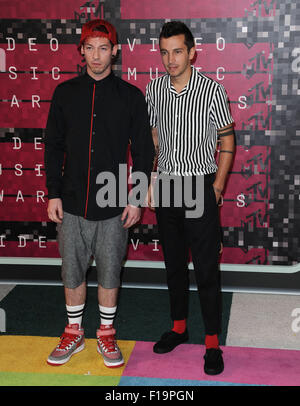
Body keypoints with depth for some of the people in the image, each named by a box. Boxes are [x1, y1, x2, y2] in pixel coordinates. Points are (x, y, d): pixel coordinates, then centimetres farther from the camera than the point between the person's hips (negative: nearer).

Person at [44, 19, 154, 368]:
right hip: (72, 203, 2)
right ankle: (74, 333, 30)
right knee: (72, 272, 11)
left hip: (113, 206, -1)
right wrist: (54, 194, 0)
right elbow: (53, 146, 7)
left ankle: (106, 334, 27)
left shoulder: (131, 96, 0)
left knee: (109, 273, 9)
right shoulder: (65, 93, 4)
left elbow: (143, 151, 1)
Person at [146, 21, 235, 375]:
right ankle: (179, 327, 32)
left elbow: (227, 140, -3)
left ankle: (212, 343, 11)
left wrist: (217, 187, -7)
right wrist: (152, 184, 9)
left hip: (200, 187, -4)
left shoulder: (212, 90, -9)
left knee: (206, 269, -1)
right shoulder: (154, 89, 3)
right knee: (173, 262, 15)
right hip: (166, 186, 4)